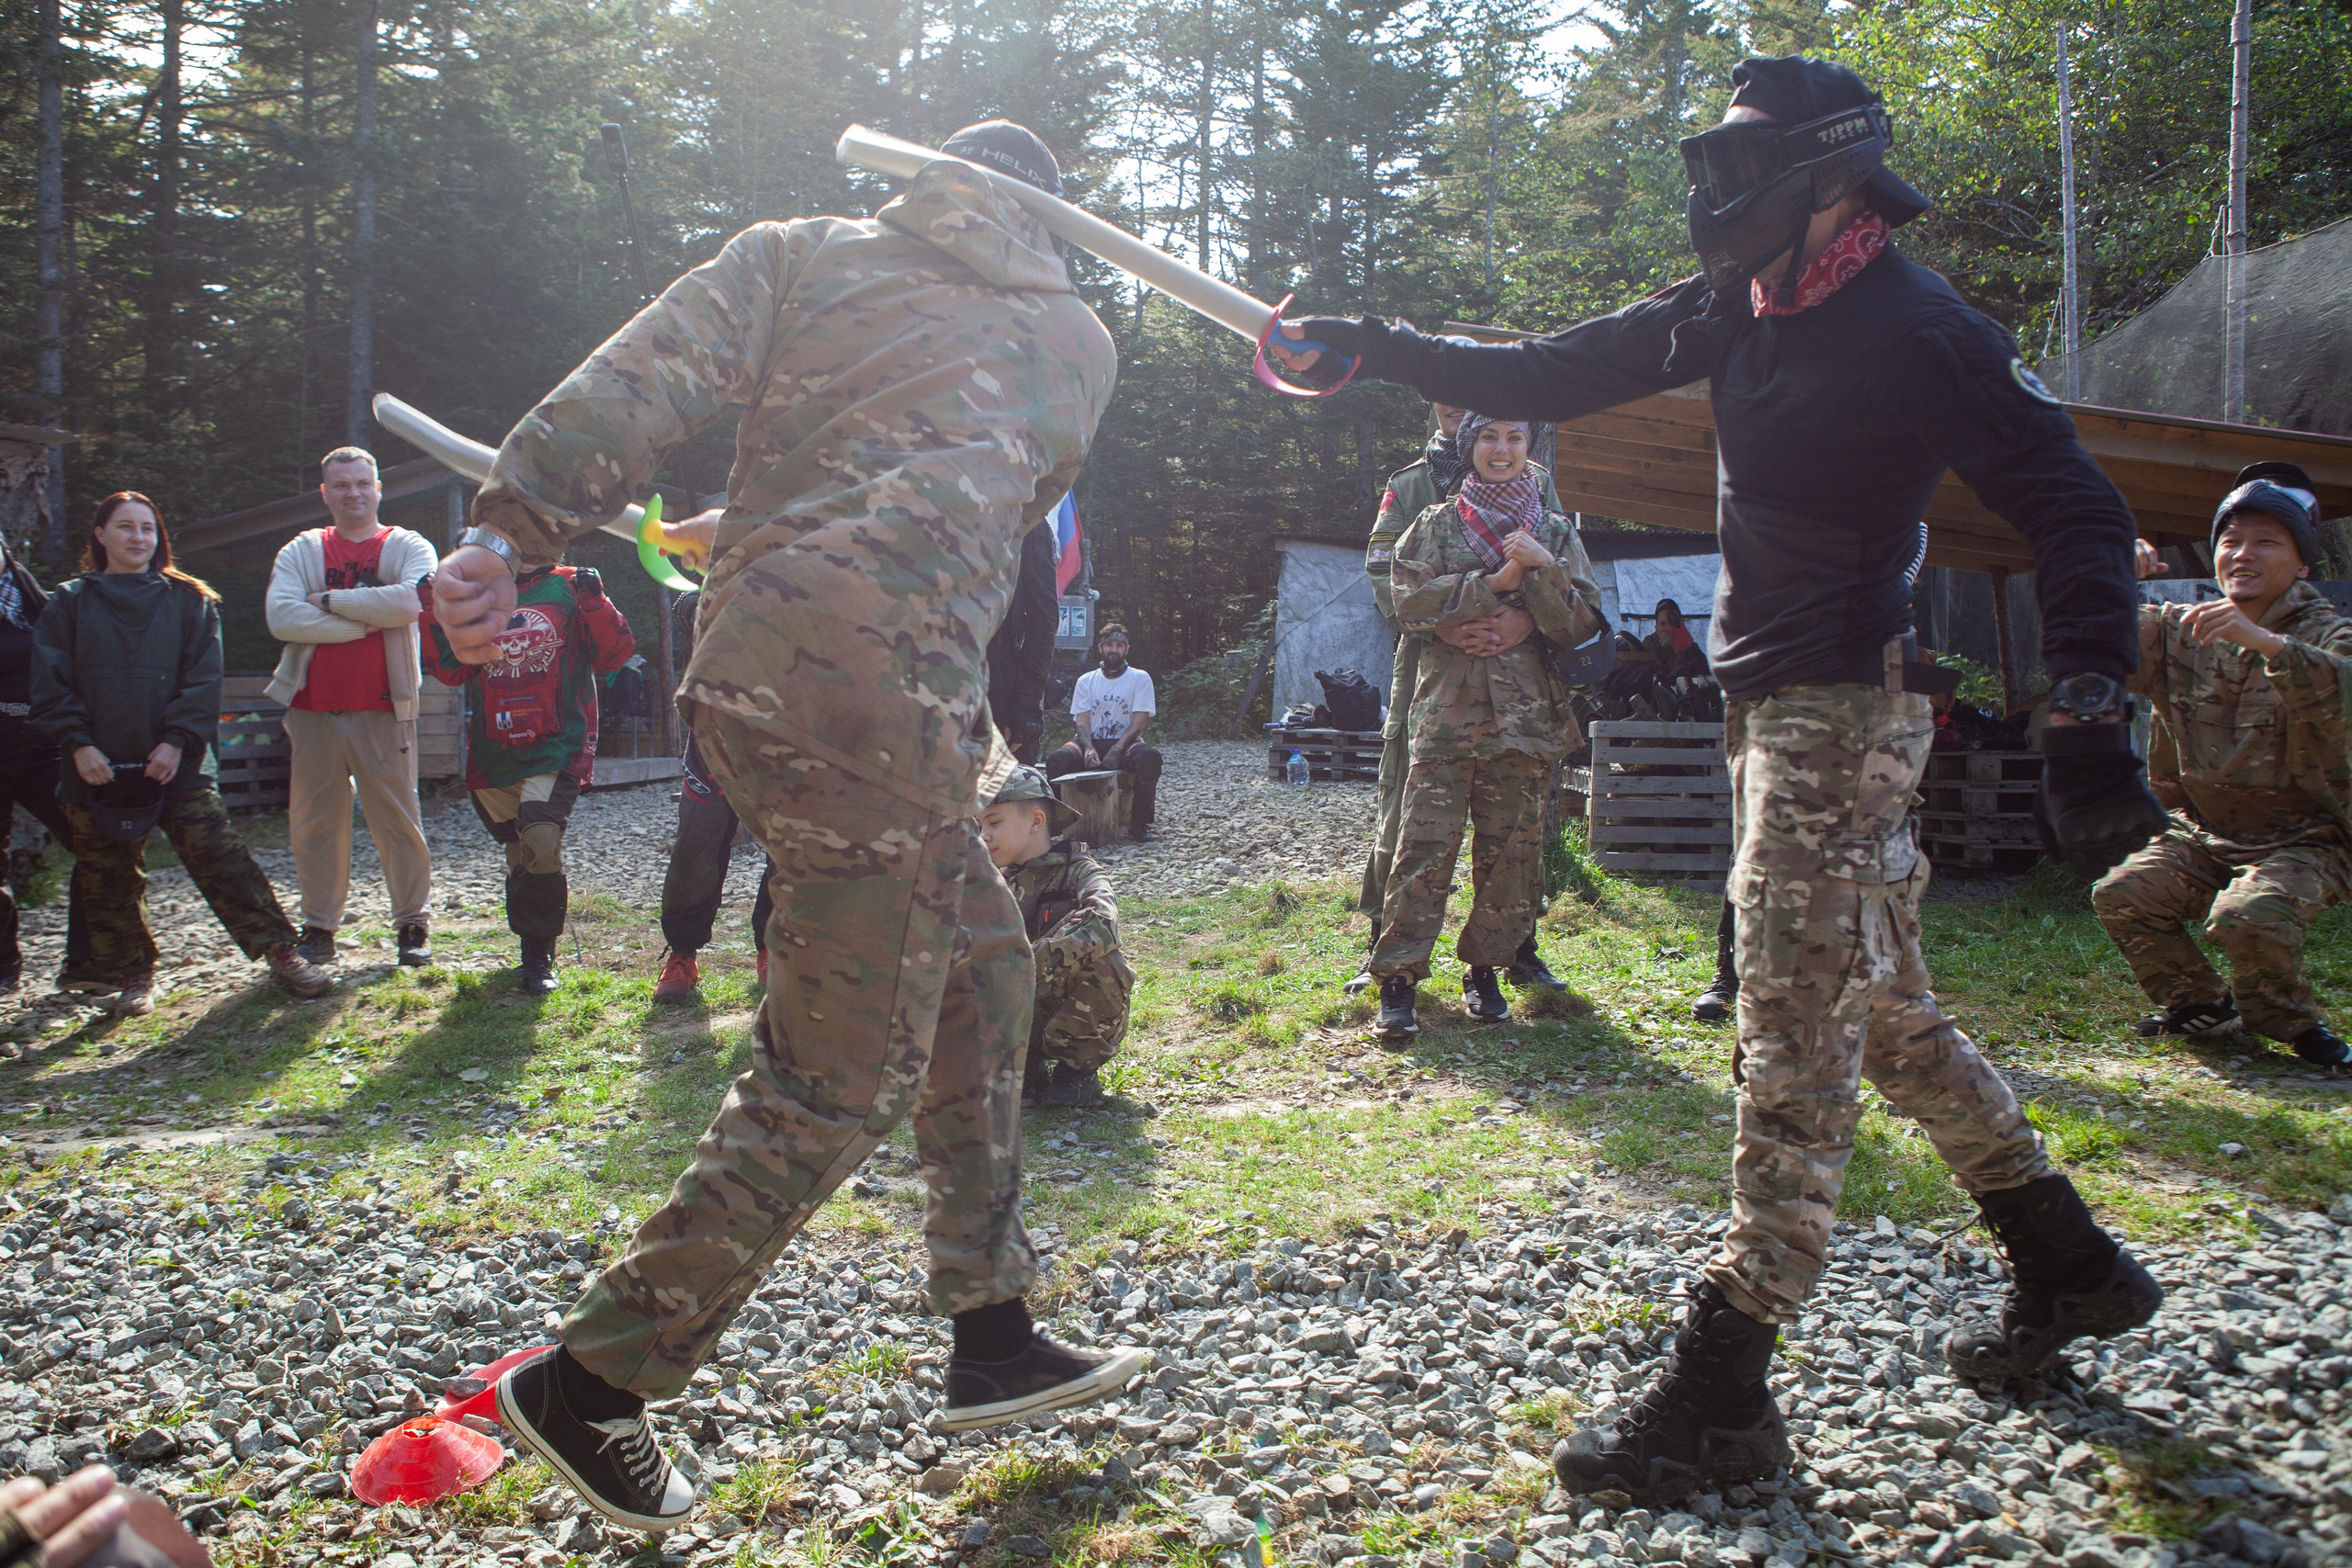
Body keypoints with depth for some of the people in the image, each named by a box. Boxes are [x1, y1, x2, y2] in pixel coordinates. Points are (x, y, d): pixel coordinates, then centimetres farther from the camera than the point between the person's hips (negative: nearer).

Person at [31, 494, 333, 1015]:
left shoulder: (188, 600, 8)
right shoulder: (70, 602, 10)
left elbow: (203, 679, 1)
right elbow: (51, 683, 4)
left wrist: (177, 741, -10)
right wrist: (78, 743, -8)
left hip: (177, 763, -2)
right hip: (98, 769, 2)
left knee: (220, 856, -10)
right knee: (109, 878, 7)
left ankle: (279, 952, -7)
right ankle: (131, 975, 20)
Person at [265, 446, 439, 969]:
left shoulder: (409, 548, 5)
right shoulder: (300, 552, 9)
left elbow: (410, 600, -17)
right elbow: (282, 617, -8)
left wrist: (330, 600, -11)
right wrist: (367, 620, -12)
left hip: (383, 709, -2)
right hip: (314, 709, 2)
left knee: (397, 817, 0)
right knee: (315, 821, 7)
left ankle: (412, 925, 10)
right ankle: (319, 926, 17)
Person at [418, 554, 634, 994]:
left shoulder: (568, 589, 3)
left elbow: (615, 653, -4)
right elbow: (453, 669, 12)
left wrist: (594, 603, -19)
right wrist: (433, 614, 1)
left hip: (556, 748, -5)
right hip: (493, 755, 5)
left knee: (541, 842, -21)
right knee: (519, 853, 11)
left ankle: (538, 956, -10)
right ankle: (536, 952, 26)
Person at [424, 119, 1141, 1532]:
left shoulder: (806, 250, 20)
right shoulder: (1076, 341, 20)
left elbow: (652, 376, 2)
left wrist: (514, 528, -8)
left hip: (748, 666, 6)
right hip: (882, 677, -5)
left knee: (981, 963, 19)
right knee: (841, 1075, 3)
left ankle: (993, 1338, 27)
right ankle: (594, 1381, 8)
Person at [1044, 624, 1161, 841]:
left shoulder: (1140, 679, 6)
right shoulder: (1086, 681, 13)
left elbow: (1139, 721, -3)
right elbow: (1082, 721, 4)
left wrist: (1116, 750, -19)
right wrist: (1089, 748, -18)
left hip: (1125, 744, -1)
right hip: (1092, 742, 1)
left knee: (1150, 757, -36)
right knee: (1058, 760, -31)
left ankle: (1139, 823, -22)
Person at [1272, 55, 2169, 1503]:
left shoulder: (1918, 332, -13)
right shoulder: (1738, 309, 11)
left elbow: (2078, 511, -15)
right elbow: (1550, 377, 14)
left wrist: (2090, 721, -24)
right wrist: (1376, 348, 6)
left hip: (1845, 706, -9)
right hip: (1774, 703, 9)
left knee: (1798, 1037, -9)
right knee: (1886, 1014, 16)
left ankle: (1722, 1400, -5)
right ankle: (2072, 1269, 31)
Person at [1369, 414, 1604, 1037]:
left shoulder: (1555, 532, 14)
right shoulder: (1436, 525, 11)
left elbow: (1577, 626, 5)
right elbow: (1411, 602, -5)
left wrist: (1541, 569, -10)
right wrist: (1498, 582, -9)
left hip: (1525, 713, 2)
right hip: (1447, 705, -2)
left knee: (1510, 848, 3)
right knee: (1425, 844, -9)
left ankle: (1485, 969, 16)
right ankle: (1397, 980, -7)